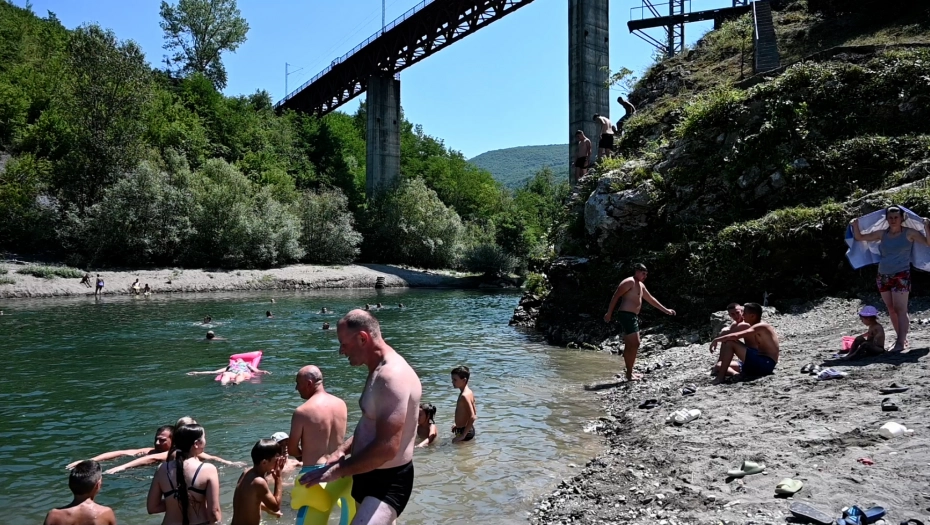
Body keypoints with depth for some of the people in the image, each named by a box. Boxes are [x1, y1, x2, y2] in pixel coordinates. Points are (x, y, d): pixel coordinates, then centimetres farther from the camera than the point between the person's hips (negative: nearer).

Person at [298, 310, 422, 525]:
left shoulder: (392, 376, -25)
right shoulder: (379, 370, 9)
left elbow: (387, 448, -31)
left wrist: (337, 470, -22)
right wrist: (343, 450, 6)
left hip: (389, 481, -11)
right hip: (370, 474, 11)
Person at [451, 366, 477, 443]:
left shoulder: (464, 396, -23)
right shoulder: (469, 392, 7)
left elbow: (472, 417, -29)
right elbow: (474, 413, 18)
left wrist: (463, 435, -27)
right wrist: (459, 425, 21)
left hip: (465, 432, -10)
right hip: (470, 430, 10)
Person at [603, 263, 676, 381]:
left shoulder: (641, 285, 20)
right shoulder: (629, 281, -11)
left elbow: (651, 299, 30)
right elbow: (616, 296, -16)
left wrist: (666, 310, 32)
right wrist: (609, 313, -20)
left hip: (633, 317, 10)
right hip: (627, 315, -10)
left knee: (630, 346, 12)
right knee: (634, 344, -11)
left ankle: (630, 372, 19)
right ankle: (629, 374, -6)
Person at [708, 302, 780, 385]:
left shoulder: (761, 326, -12)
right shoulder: (756, 328, 19)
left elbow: (735, 336, -26)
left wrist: (716, 340, -16)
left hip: (766, 364, -10)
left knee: (730, 343, -19)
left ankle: (720, 378, -22)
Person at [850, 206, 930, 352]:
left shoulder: (909, 233, -2)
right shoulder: (882, 234, 10)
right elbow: (860, 237, 17)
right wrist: (855, 226, 0)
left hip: (901, 276, -5)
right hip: (883, 277, 5)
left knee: (900, 310, -10)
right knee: (891, 310, 9)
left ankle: (900, 342, -12)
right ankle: (901, 337, 20)